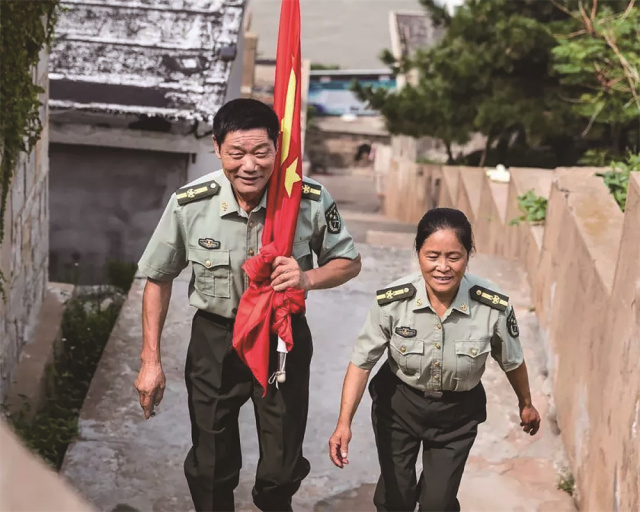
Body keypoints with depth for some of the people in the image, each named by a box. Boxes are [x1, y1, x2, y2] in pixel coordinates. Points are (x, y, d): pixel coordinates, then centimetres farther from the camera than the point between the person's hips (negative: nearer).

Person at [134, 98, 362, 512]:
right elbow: (159, 280, -4)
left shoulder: (312, 201, -19)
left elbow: (350, 262, -3)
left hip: (284, 337, 0)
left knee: (283, 469, 13)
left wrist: (307, 278, -24)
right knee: (211, 468, 14)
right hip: (215, 338, 0)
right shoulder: (189, 204, -19)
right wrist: (151, 361, -2)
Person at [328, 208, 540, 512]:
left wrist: (526, 404, 12)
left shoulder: (493, 307, -24)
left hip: (457, 414, 0)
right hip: (398, 405, 0)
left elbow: (512, 362, -4)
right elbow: (362, 363, -15)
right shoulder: (392, 302, -26)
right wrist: (344, 423, -23)